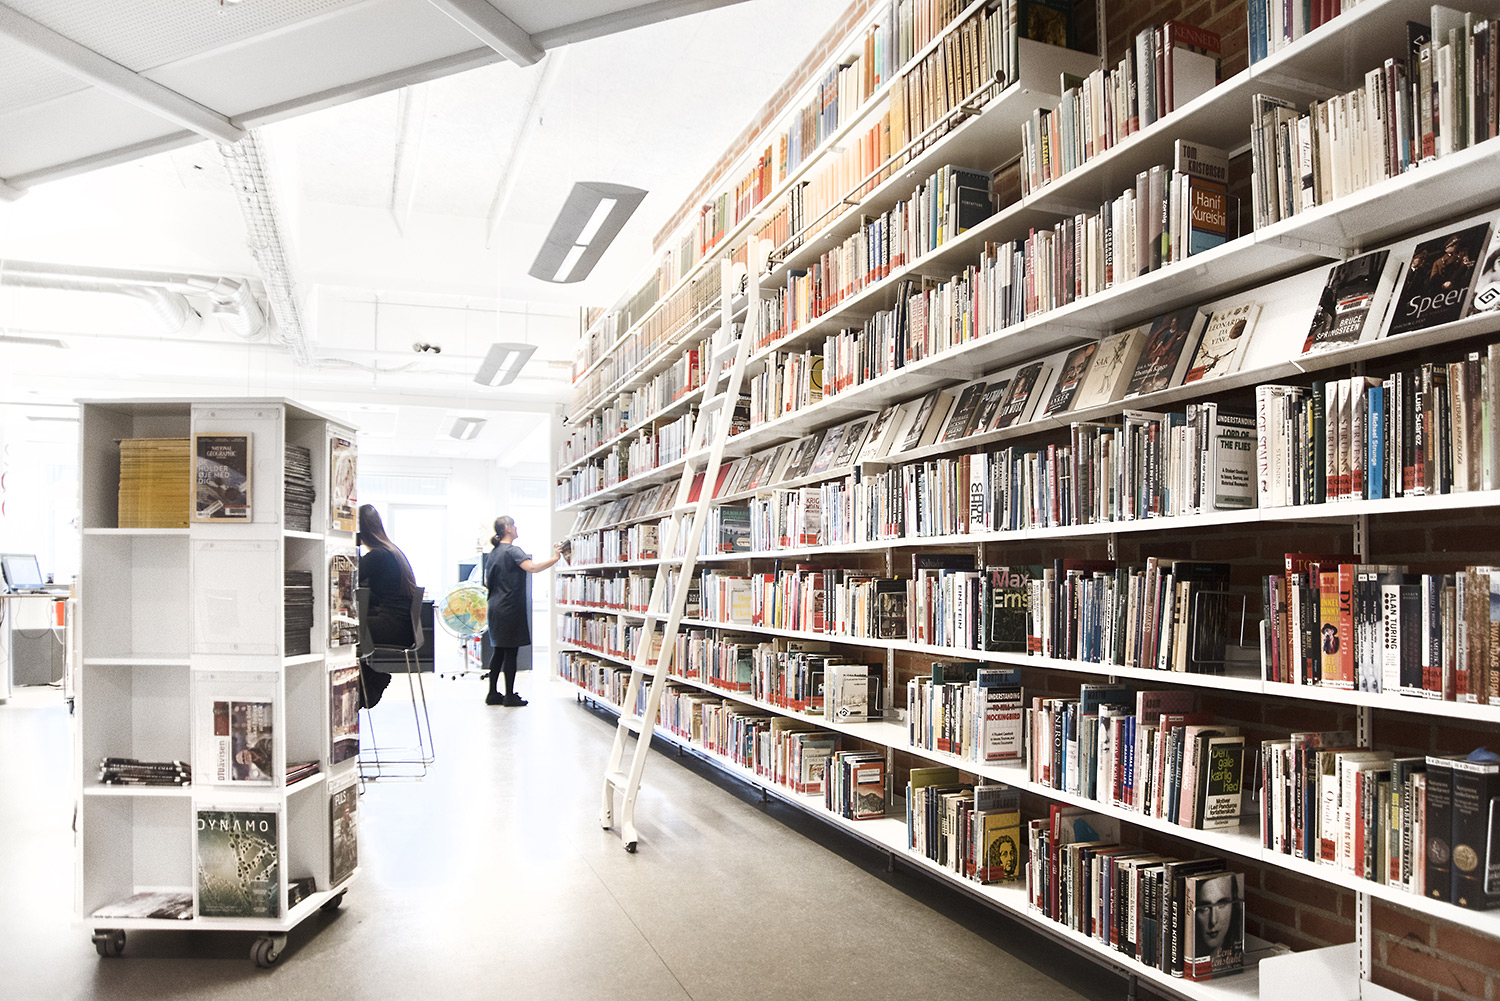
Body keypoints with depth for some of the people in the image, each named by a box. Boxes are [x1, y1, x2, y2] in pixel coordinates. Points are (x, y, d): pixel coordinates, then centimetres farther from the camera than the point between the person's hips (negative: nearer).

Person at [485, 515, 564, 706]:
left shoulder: (492, 554, 14)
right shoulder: (512, 550, -12)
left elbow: (487, 582, 20)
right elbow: (532, 568, -27)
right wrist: (555, 558, -19)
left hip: (495, 608, 9)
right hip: (510, 609, -8)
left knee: (499, 652, 13)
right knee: (511, 652, -3)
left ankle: (493, 693, 15)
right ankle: (509, 696, 1)